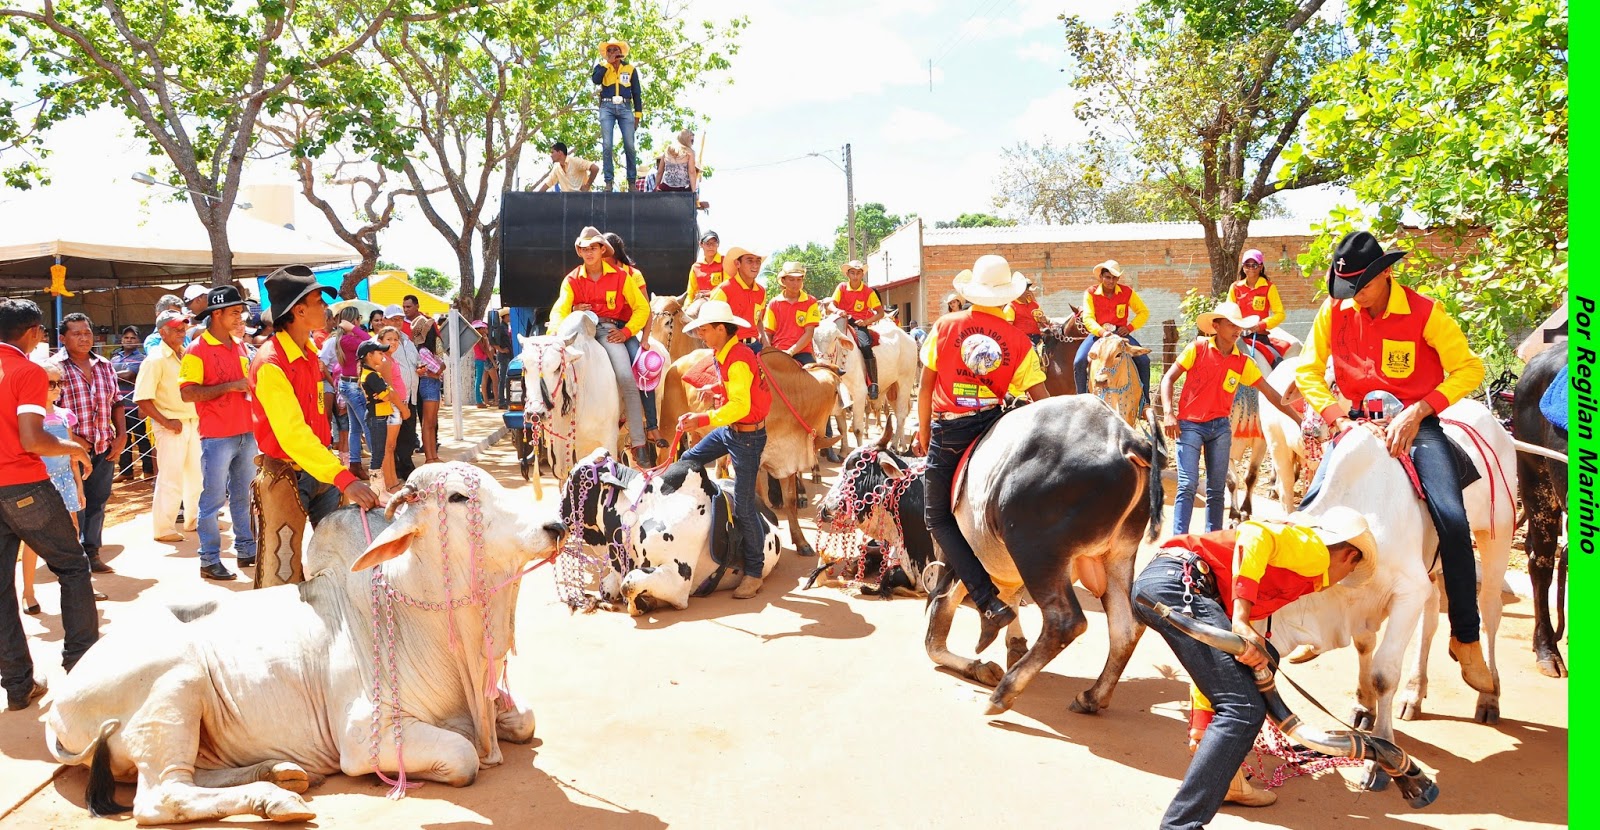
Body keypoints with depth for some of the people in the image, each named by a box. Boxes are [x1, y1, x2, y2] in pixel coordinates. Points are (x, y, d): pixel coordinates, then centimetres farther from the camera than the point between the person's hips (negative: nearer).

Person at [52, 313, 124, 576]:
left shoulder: (105, 366, 11)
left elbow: (116, 403, 16)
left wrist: (121, 436, 6)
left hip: (105, 449, 5)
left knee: (97, 503, 12)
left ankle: (92, 553, 22)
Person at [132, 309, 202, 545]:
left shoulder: (186, 356, 10)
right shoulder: (156, 360, -11)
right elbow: (142, 399, -16)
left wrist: (198, 419, 9)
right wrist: (165, 422, -17)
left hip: (192, 423, 7)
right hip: (171, 426, -7)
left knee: (196, 475, 15)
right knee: (170, 479, -3)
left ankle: (193, 520, 30)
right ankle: (163, 528, 8)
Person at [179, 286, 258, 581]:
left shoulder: (240, 346, 12)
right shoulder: (197, 349, -9)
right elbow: (187, 393, -17)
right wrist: (229, 386, -21)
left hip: (246, 433, 7)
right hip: (217, 437, -7)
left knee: (243, 496, 14)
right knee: (213, 500, 0)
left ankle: (246, 549, 24)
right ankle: (209, 560, 8)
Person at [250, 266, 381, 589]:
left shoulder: (310, 354, 10)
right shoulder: (270, 365, -19)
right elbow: (293, 435, -28)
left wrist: (338, 471, 9)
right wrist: (345, 480, -36)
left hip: (321, 472, 8)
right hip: (285, 476, -8)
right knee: (284, 578, -1)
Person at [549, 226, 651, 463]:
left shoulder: (620, 276, 7)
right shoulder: (572, 280, 10)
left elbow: (642, 307, 6)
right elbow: (559, 310, -3)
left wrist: (627, 331, -9)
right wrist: (557, 331, -26)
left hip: (610, 330, -2)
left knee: (626, 377, -24)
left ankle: (638, 442, -23)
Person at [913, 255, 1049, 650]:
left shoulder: (945, 326, -4)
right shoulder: (1018, 340, -1)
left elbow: (925, 387, -1)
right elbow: (1042, 399, -4)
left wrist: (923, 432, 11)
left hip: (947, 431, -2)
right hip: (991, 426, 2)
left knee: (938, 518, 4)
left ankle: (989, 602, -8)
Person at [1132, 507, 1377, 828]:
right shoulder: (1313, 548, 10)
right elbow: (1255, 534, -15)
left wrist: (1202, 729, 35)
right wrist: (1241, 622, -21)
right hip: (1177, 580, -10)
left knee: (1263, 658, 25)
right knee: (1244, 709, -9)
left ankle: (1223, 779, 30)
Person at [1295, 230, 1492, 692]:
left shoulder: (1423, 312, -11)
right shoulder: (1334, 311, -4)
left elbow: (1469, 368, -12)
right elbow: (1308, 372, -3)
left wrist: (1417, 412, -24)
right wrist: (1338, 419, -17)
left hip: (1416, 423, -2)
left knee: (1452, 519, -19)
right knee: (1310, 511, -12)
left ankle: (1466, 640, -3)